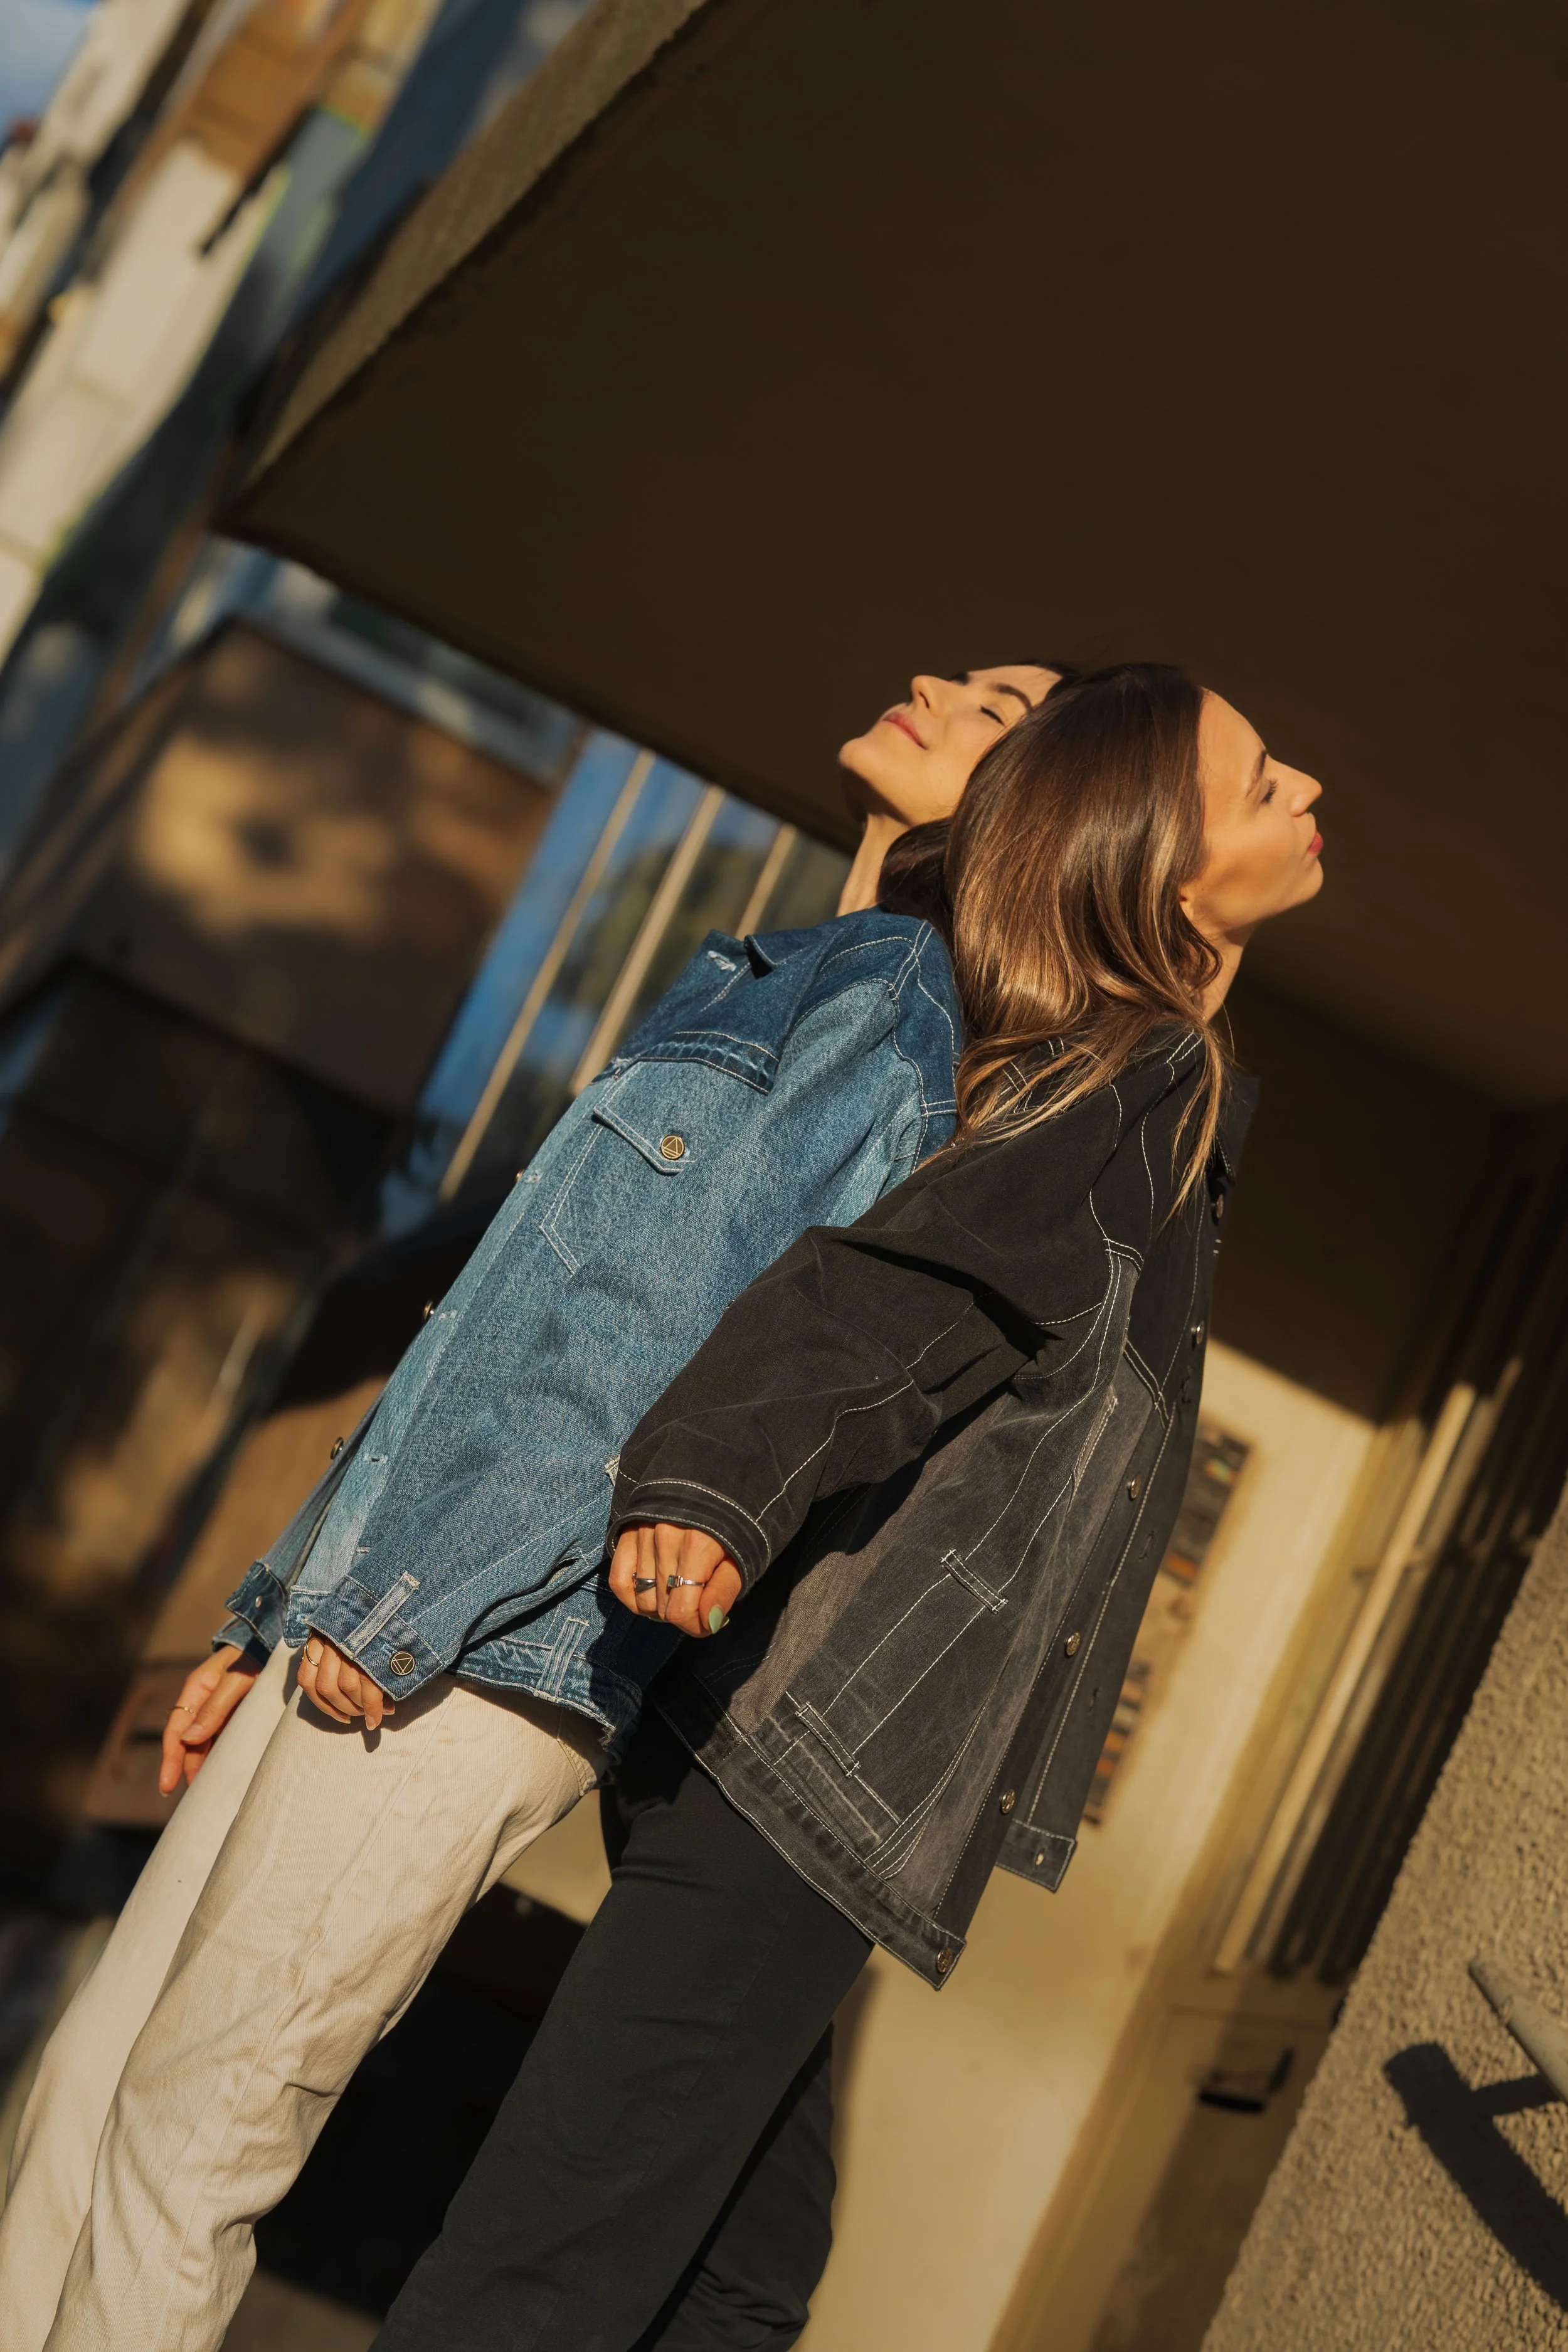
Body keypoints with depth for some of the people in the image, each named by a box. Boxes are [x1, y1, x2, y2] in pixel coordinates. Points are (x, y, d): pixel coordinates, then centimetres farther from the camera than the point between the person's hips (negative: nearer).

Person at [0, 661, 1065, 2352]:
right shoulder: (769, 984, 22)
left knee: (187, 2136, 0)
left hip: (480, 1668, -8)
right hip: (378, 1629, 8)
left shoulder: (899, 997, -5)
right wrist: (273, 1614, 19)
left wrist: (403, 1609, -15)